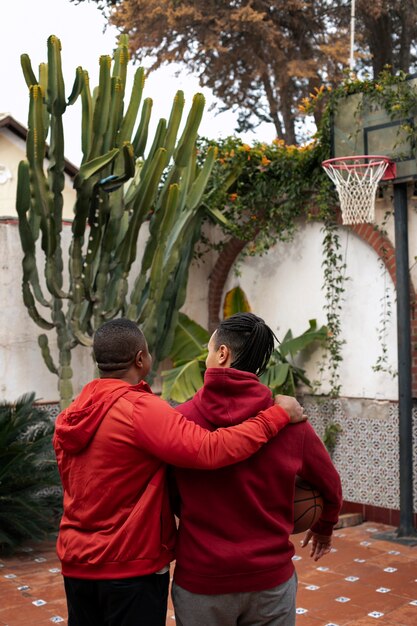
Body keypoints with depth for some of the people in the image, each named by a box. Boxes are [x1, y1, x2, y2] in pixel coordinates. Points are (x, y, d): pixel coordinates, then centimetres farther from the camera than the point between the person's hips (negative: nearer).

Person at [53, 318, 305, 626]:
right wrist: (278, 415, -21)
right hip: (131, 568, -7)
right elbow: (210, 450, -30)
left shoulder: (70, 416, 4)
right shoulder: (140, 408, -20)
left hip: (76, 565, 7)